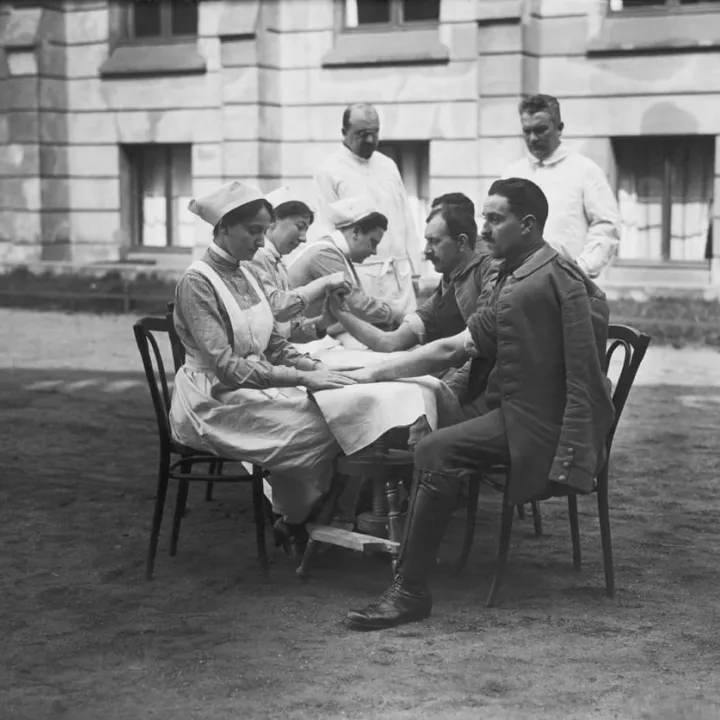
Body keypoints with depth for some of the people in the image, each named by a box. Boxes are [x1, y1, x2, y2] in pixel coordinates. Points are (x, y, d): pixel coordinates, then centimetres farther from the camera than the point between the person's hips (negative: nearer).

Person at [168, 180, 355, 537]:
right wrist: (301, 379, -26)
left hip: (255, 386, 8)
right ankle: (296, 523, -1)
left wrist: (314, 366, -5)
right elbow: (226, 367, -22)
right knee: (313, 431, -23)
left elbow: (274, 344, 14)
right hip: (215, 400, -8)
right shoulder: (197, 282, -15)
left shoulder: (245, 275, 11)